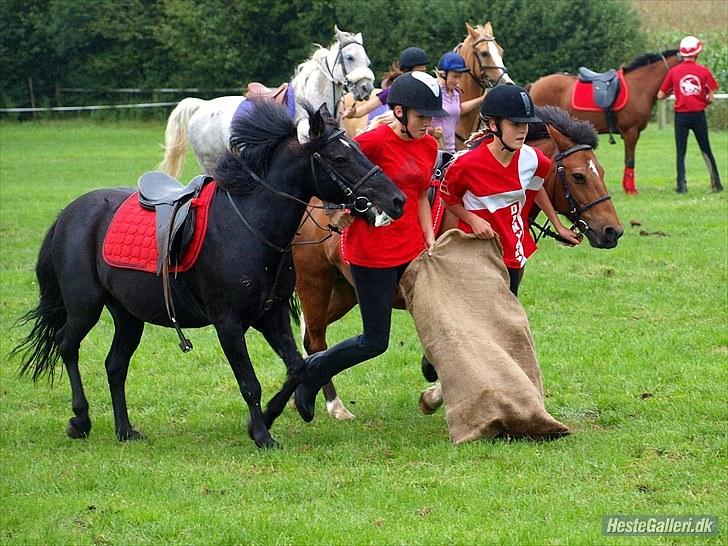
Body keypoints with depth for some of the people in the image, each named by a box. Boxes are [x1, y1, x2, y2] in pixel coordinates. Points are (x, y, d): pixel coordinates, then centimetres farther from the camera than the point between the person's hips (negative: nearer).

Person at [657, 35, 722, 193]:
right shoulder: (704, 71, -6)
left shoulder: (673, 72, -5)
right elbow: (711, 97, -6)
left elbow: (660, 95, -1)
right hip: (699, 115, 0)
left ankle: (682, 185, 1)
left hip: (681, 115, 0)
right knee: (706, 150, 15)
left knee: (681, 152, 7)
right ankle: (716, 182, 15)